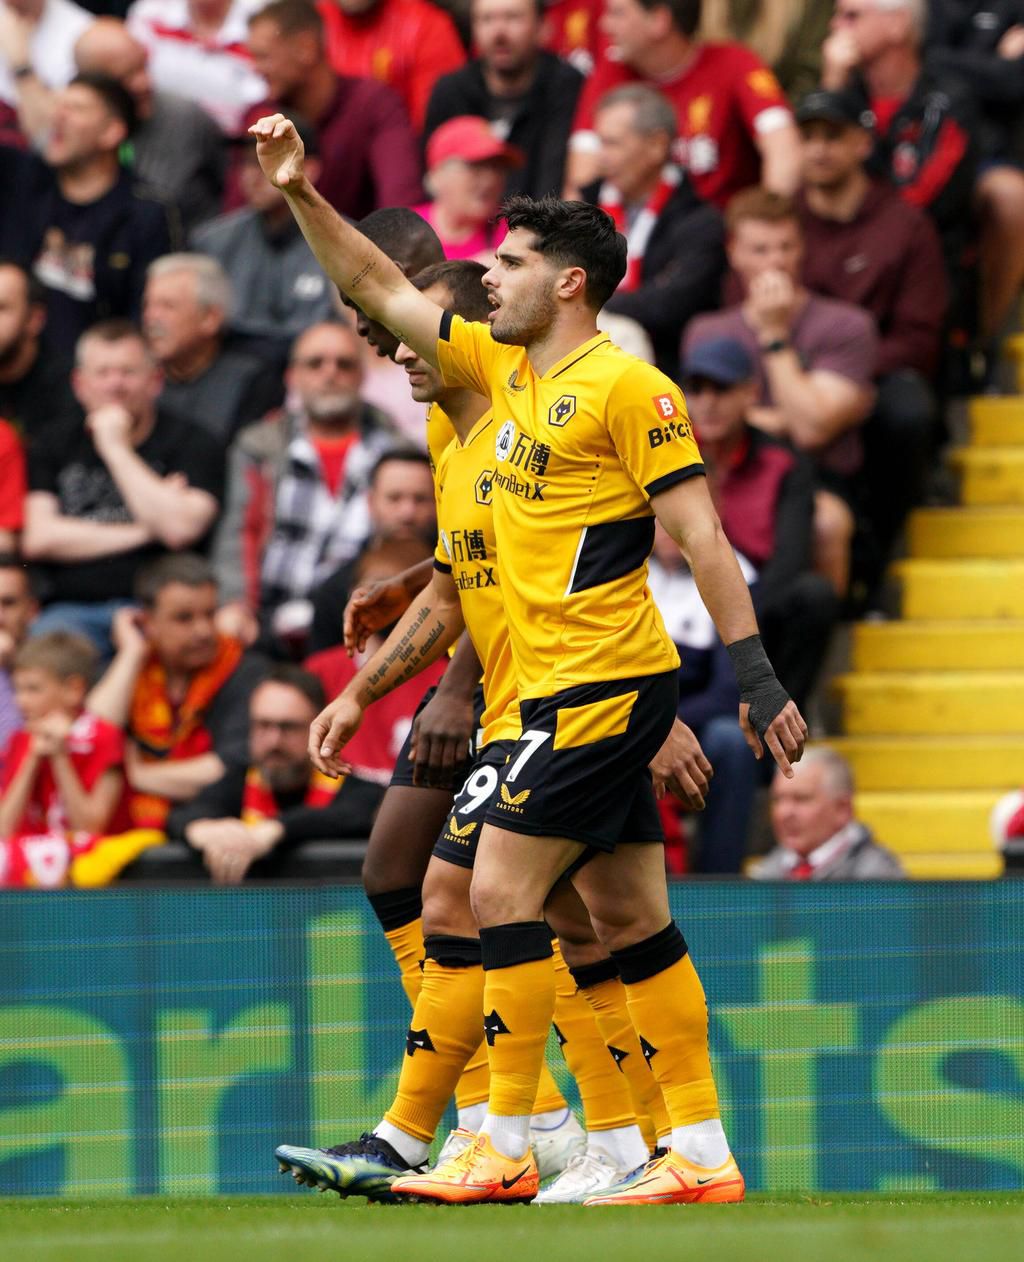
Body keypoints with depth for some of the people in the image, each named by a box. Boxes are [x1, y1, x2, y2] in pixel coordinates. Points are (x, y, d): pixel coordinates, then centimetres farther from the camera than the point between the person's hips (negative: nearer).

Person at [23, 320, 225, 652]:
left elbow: (179, 529, -9)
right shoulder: (54, 448, 18)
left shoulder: (190, 443, 9)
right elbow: (38, 538, 3)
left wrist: (116, 448, -3)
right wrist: (143, 531, 0)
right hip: (73, 608, 1)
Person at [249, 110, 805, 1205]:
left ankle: (505, 1146, -7)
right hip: (557, 690, 8)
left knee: (502, 886, -10)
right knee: (626, 917, 7)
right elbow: (378, 289, 21)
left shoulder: (626, 386, -10)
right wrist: (301, 193, 12)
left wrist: (757, 678, -16)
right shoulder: (501, 368, 13)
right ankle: (700, 1155, 8)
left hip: (605, 682, -8)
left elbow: (700, 536, -12)